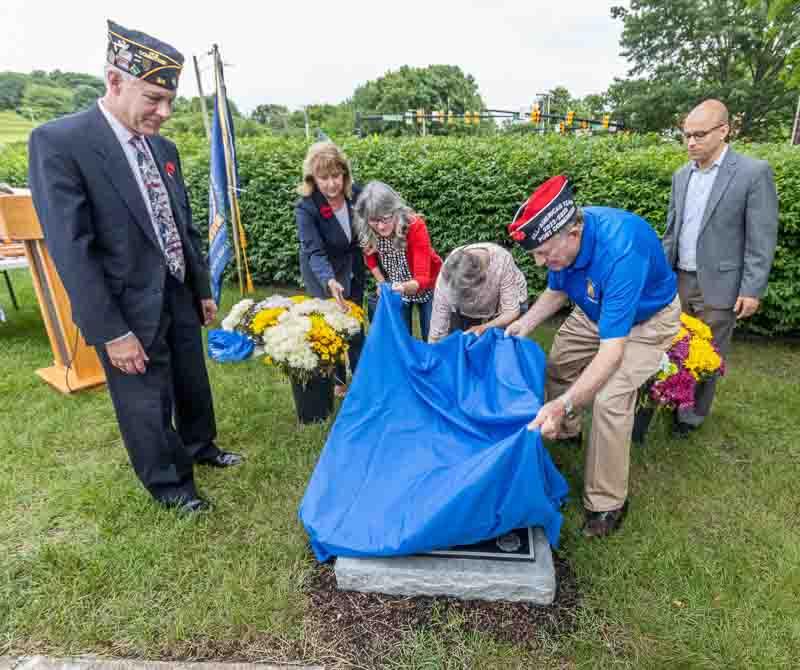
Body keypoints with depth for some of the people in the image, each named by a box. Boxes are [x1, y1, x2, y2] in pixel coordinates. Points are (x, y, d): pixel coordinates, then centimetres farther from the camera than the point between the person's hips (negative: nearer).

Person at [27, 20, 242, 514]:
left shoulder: (164, 149, 6)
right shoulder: (59, 142, -16)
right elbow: (70, 249, -19)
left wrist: (204, 290, 14)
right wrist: (112, 332, -20)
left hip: (179, 298, 7)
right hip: (129, 311, -6)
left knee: (193, 385, 22)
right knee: (147, 405, 11)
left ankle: (201, 448, 47)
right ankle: (170, 484, 33)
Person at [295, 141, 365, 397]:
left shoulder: (356, 193, -20)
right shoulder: (306, 207, -30)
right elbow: (315, 253, -38)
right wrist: (330, 281, -54)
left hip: (351, 265, 3)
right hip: (321, 271, -3)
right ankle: (337, 380, 17)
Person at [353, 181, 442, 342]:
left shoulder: (415, 226, -33)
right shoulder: (368, 232, -23)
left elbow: (422, 278, -37)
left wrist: (404, 287, -55)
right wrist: (382, 284, -8)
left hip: (427, 286, -3)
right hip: (395, 288, 3)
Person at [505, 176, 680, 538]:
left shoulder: (620, 252, -43)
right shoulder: (563, 235, -21)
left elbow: (611, 351, -45)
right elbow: (557, 290, 0)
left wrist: (564, 404, -54)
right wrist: (525, 323, -15)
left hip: (646, 319, -7)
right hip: (596, 310, 7)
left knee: (609, 399, -22)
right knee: (558, 362, 16)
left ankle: (607, 503, -3)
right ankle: (565, 431, 44)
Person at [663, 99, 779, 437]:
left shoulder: (754, 172, -9)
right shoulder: (681, 175, 9)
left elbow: (762, 239, -10)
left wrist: (752, 289, -12)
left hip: (718, 284, -5)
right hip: (679, 280, 5)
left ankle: (691, 416, 19)